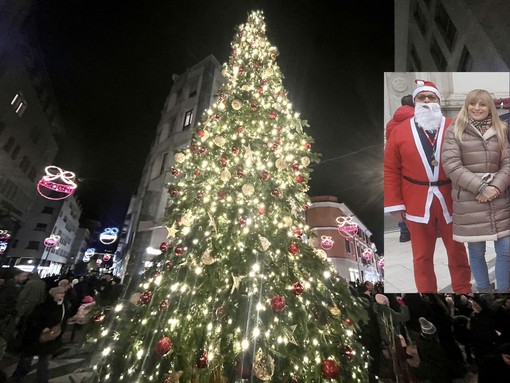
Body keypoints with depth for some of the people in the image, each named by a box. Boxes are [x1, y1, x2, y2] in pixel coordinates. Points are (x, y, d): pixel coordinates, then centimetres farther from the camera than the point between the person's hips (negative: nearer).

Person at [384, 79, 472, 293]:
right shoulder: (399, 131, -1)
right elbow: (391, 170, -3)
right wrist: (394, 203, -7)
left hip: (451, 201, 2)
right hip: (417, 204, -1)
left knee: (457, 251, 18)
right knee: (422, 256, 12)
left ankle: (463, 289, 39)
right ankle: (426, 291, 31)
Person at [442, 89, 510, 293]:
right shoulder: (454, 132, 0)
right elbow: (451, 165, -11)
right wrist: (480, 188, -16)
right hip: (468, 201, -4)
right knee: (476, 252, 7)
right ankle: (484, 289, 27)